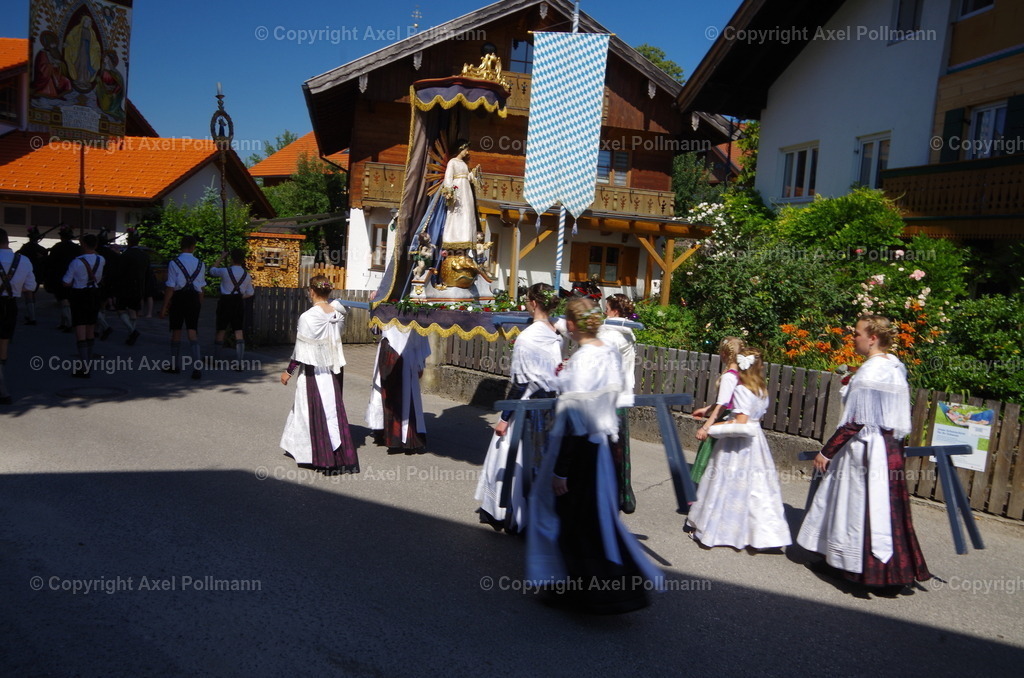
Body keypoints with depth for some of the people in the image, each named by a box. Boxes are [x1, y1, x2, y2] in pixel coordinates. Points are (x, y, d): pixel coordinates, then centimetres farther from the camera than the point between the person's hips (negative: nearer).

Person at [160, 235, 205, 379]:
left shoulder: (174, 263, -8)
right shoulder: (200, 264, 3)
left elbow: (170, 287, -9)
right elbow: (201, 287, 5)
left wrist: (164, 306, -4)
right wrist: (200, 304, 14)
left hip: (178, 298, -2)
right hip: (194, 299, 3)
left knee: (176, 331, 11)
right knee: (192, 331, 1)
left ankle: (175, 365, 22)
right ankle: (197, 367, -10)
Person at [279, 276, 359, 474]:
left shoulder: (308, 317, -17)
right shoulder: (338, 313, -1)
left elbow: (301, 349, -14)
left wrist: (289, 371, -4)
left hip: (314, 370, -6)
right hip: (334, 368, 6)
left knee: (319, 411, 3)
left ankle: (329, 459, 8)